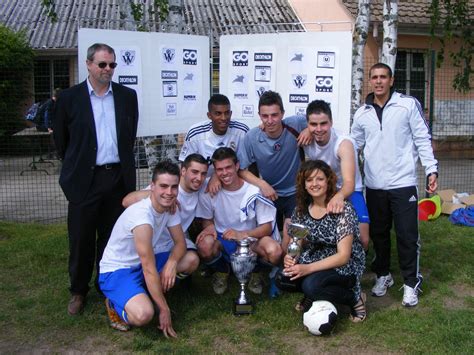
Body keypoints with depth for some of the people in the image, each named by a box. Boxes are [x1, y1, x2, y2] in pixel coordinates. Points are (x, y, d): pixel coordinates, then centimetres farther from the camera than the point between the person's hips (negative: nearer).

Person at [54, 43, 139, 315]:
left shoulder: (128, 96, 6)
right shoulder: (69, 98, -1)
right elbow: (61, 140, 6)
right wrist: (75, 167, 10)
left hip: (118, 178, 2)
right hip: (85, 179, -2)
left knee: (111, 236, 12)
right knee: (81, 238, 6)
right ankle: (79, 291, 23)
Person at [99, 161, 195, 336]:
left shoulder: (170, 207, -6)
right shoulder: (142, 215, -31)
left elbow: (180, 243, 3)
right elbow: (149, 269, -29)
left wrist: (172, 262, -21)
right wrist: (164, 310, -23)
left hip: (142, 264, 8)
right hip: (116, 271, -8)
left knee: (192, 260, -4)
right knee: (144, 314, -32)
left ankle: (148, 292, 4)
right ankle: (115, 303, 1)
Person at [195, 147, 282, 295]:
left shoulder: (254, 191, -13)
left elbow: (267, 227, -11)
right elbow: (207, 220, 7)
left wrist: (242, 234, -30)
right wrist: (209, 226, -20)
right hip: (223, 241, 1)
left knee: (274, 251, -33)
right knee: (204, 245, -34)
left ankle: (254, 272, 6)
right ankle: (222, 271, 5)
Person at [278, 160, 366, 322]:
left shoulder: (343, 209, -18)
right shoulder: (301, 209, -2)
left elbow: (343, 256, -21)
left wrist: (308, 268, -30)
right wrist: (289, 258, -20)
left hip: (345, 266, -5)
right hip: (315, 260, 5)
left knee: (311, 285, -33)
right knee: (283, 278, -22)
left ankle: (354, 298, -5)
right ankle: (312, 295, 9)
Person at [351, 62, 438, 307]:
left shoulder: (408, 105, -3)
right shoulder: (362, 113, 7)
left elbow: (422, 140, -2)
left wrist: (432, 170, -8)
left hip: (403, 184, -3)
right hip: (374, 186, 3)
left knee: (407, 235, 1)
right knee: (378, 234, 13)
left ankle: (411, 283, 16)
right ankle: (383, 275, 31)